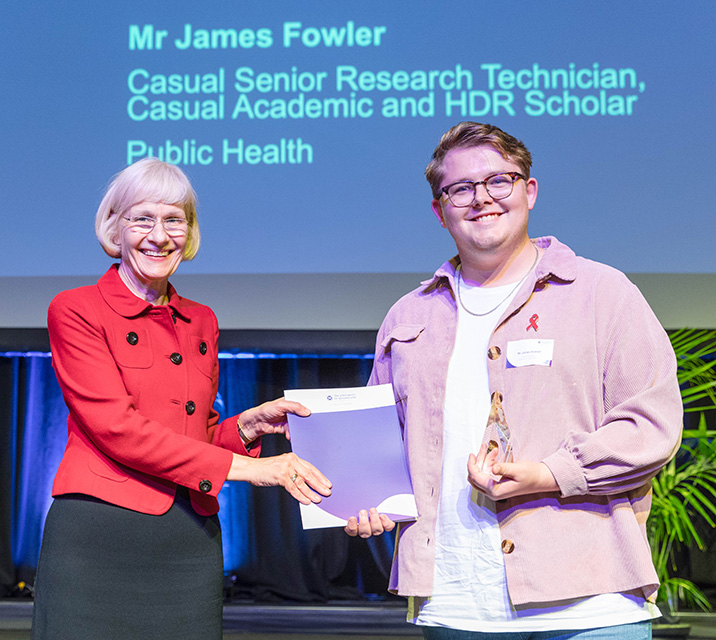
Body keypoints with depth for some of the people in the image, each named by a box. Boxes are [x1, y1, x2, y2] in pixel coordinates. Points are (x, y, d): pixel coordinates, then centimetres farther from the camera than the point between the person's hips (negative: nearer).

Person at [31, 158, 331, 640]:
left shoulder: (202, 323, 16)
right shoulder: (76, 311, 0)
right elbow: (117, 428, -11)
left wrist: (249, 425, 0)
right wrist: (244, 467, -14)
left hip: (192, 544, 5)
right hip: (98, 540, -5)